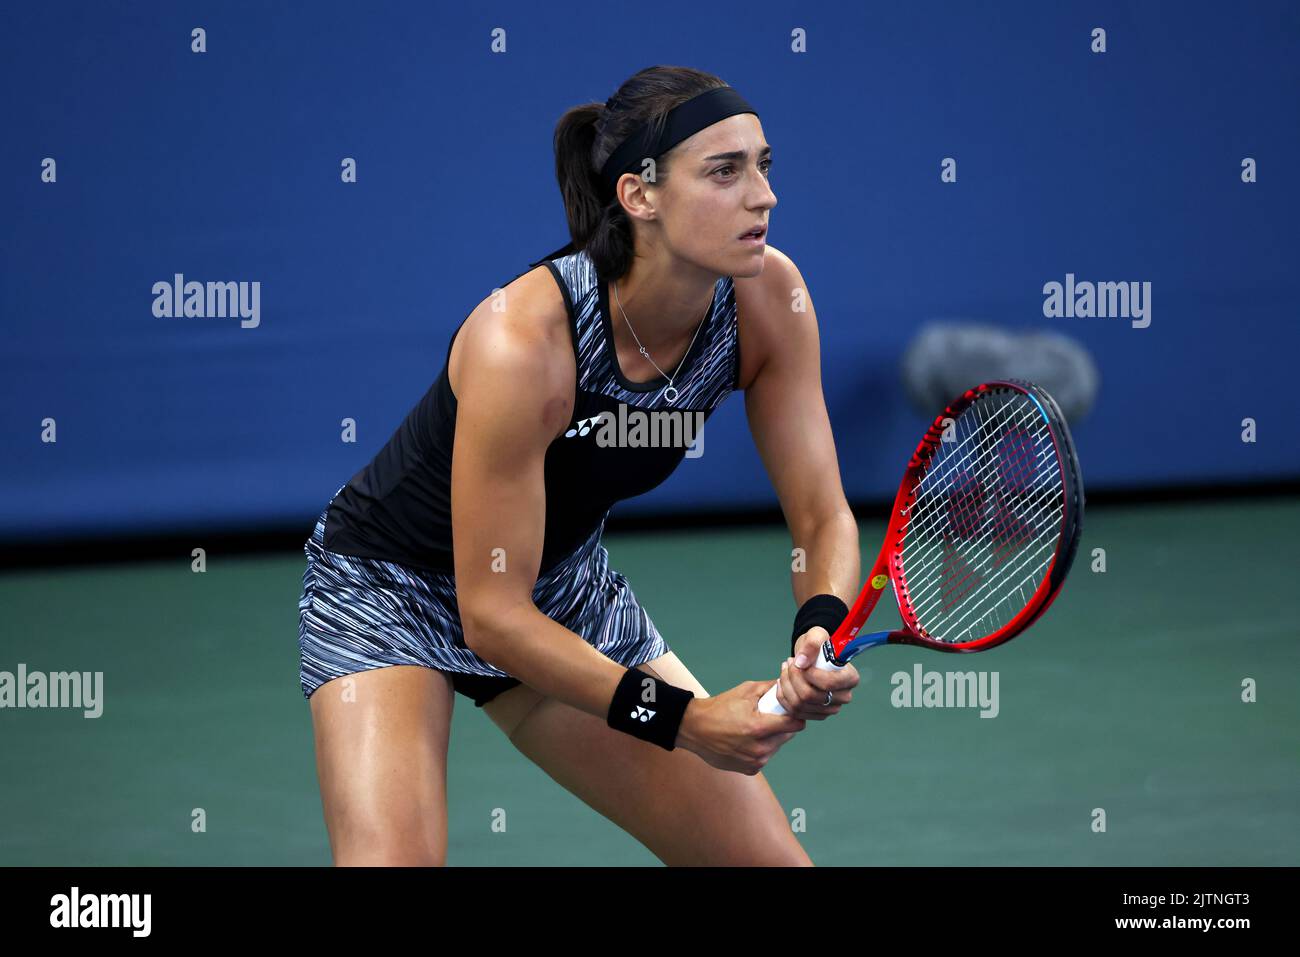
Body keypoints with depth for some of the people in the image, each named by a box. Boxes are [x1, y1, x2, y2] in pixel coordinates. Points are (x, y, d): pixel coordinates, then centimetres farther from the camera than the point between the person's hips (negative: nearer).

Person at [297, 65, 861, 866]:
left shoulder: (767, 296, -18)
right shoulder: (523, 340, -35)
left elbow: (822, 515, -11)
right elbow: (491, 614, -30)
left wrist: (821, 627, -32)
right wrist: (679, 717, -33)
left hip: (567, 587, 6)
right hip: (389, 589, -6)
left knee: (773, 859, 2)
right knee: (393, 856, -29)